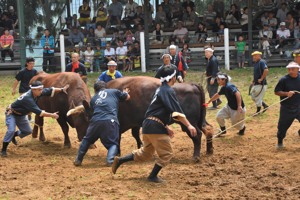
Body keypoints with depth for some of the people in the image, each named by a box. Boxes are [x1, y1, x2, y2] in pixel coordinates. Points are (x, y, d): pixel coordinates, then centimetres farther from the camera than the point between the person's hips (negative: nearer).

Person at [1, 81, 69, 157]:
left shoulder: (37, 93, -18)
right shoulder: (28, 99, -40)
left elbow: (50, 90, -6)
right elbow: (39, 112, -40)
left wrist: (62, 89, -15)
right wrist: (52, 115, -36)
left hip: (21, 115, 8)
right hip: (11, 114, -8)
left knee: (28, 131, 12)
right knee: (11, 130, -25)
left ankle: (13, 135, 38)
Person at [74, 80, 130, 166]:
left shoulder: (93, 99, 26)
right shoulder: (114, 92, 20)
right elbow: (127, 97, 28)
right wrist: (125, 92, 52)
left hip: (95, 121, 2)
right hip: (111, 121, -2)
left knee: (86, 140, 25)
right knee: (113, 143, 11)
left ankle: (78, 160, 25)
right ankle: (110, 160, -14)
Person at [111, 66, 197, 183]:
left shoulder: (160, 90, 20)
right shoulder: (168, 90, -11)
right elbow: (177, 111, -22)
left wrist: (166, 127, 25)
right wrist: (188, 125, -26)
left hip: (148, 125, 10)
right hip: (155, 127, -10)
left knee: (146, 153, 22)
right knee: (166, 154, 2)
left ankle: (119, 161, 19)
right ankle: (153, 176, 8)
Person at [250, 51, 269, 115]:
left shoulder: (262, 62, -15)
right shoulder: (255, 63, 14)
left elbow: (266, 70, -29)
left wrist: (261, 79, -23)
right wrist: (253, 81, 17)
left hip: (261, 84, -10)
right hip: (256, 84, 10)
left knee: (258, 97, -2)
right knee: (253, 96, 15)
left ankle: (258, 111, 11)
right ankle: (265, 105, 24)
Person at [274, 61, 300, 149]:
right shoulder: (284, 80, -10)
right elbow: (276, 92, -7)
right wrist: (286, 93, -22)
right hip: (286, 108, -2)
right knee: (283, 125, 7)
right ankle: (280, 142, 26)